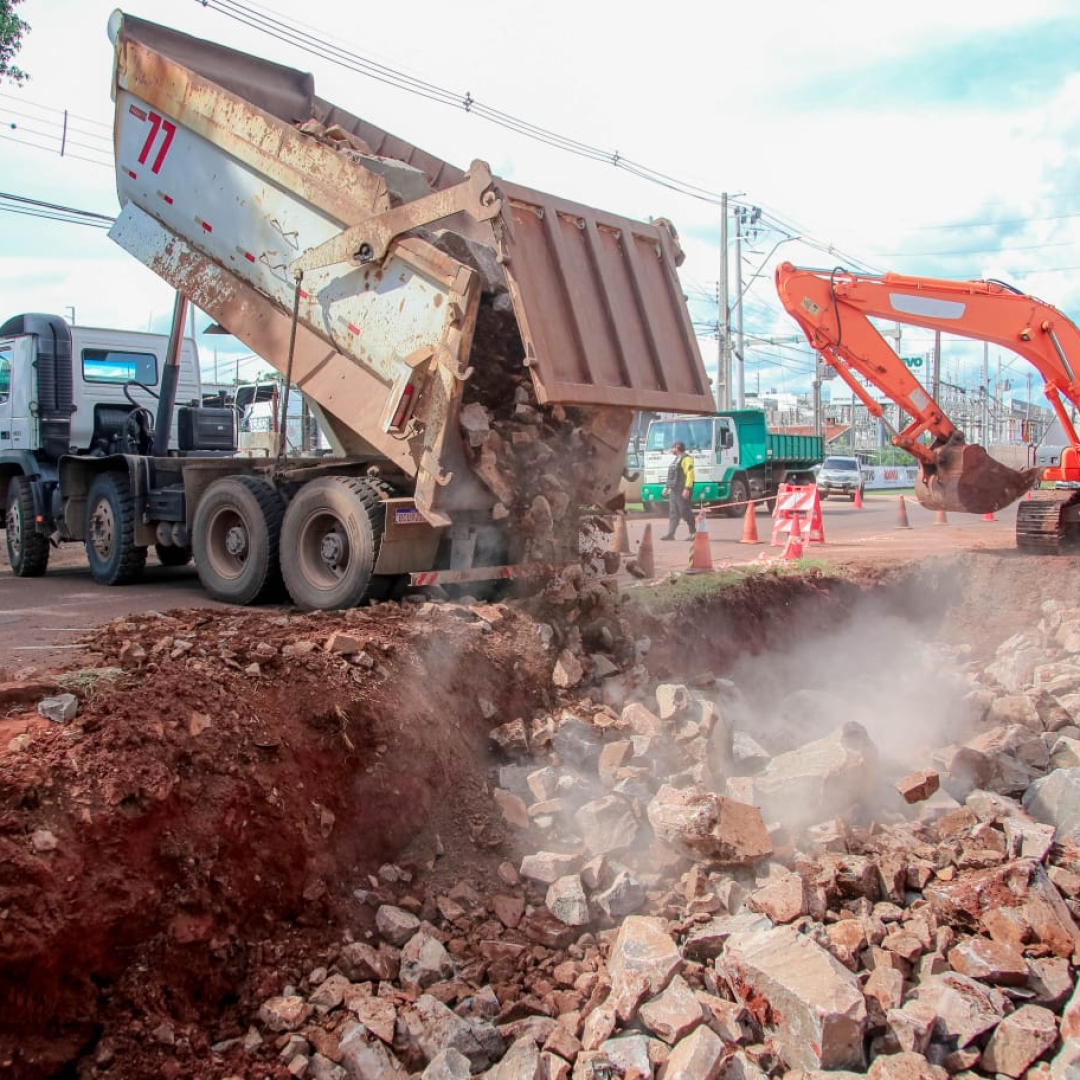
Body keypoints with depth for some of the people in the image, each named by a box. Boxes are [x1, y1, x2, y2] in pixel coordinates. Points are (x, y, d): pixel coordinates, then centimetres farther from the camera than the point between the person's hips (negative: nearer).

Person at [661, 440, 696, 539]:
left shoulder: (686, 459, -10)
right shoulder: (676, 459, 20)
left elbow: (690, 474, -19)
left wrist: (687, 489, -25)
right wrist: (667, 487, 21)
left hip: (682, 491, -9)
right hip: (673, 491, 9)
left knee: (685, 512, -6)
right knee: (673, 513, 5)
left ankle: (694, 532, 4)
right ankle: (670, 534, 3)